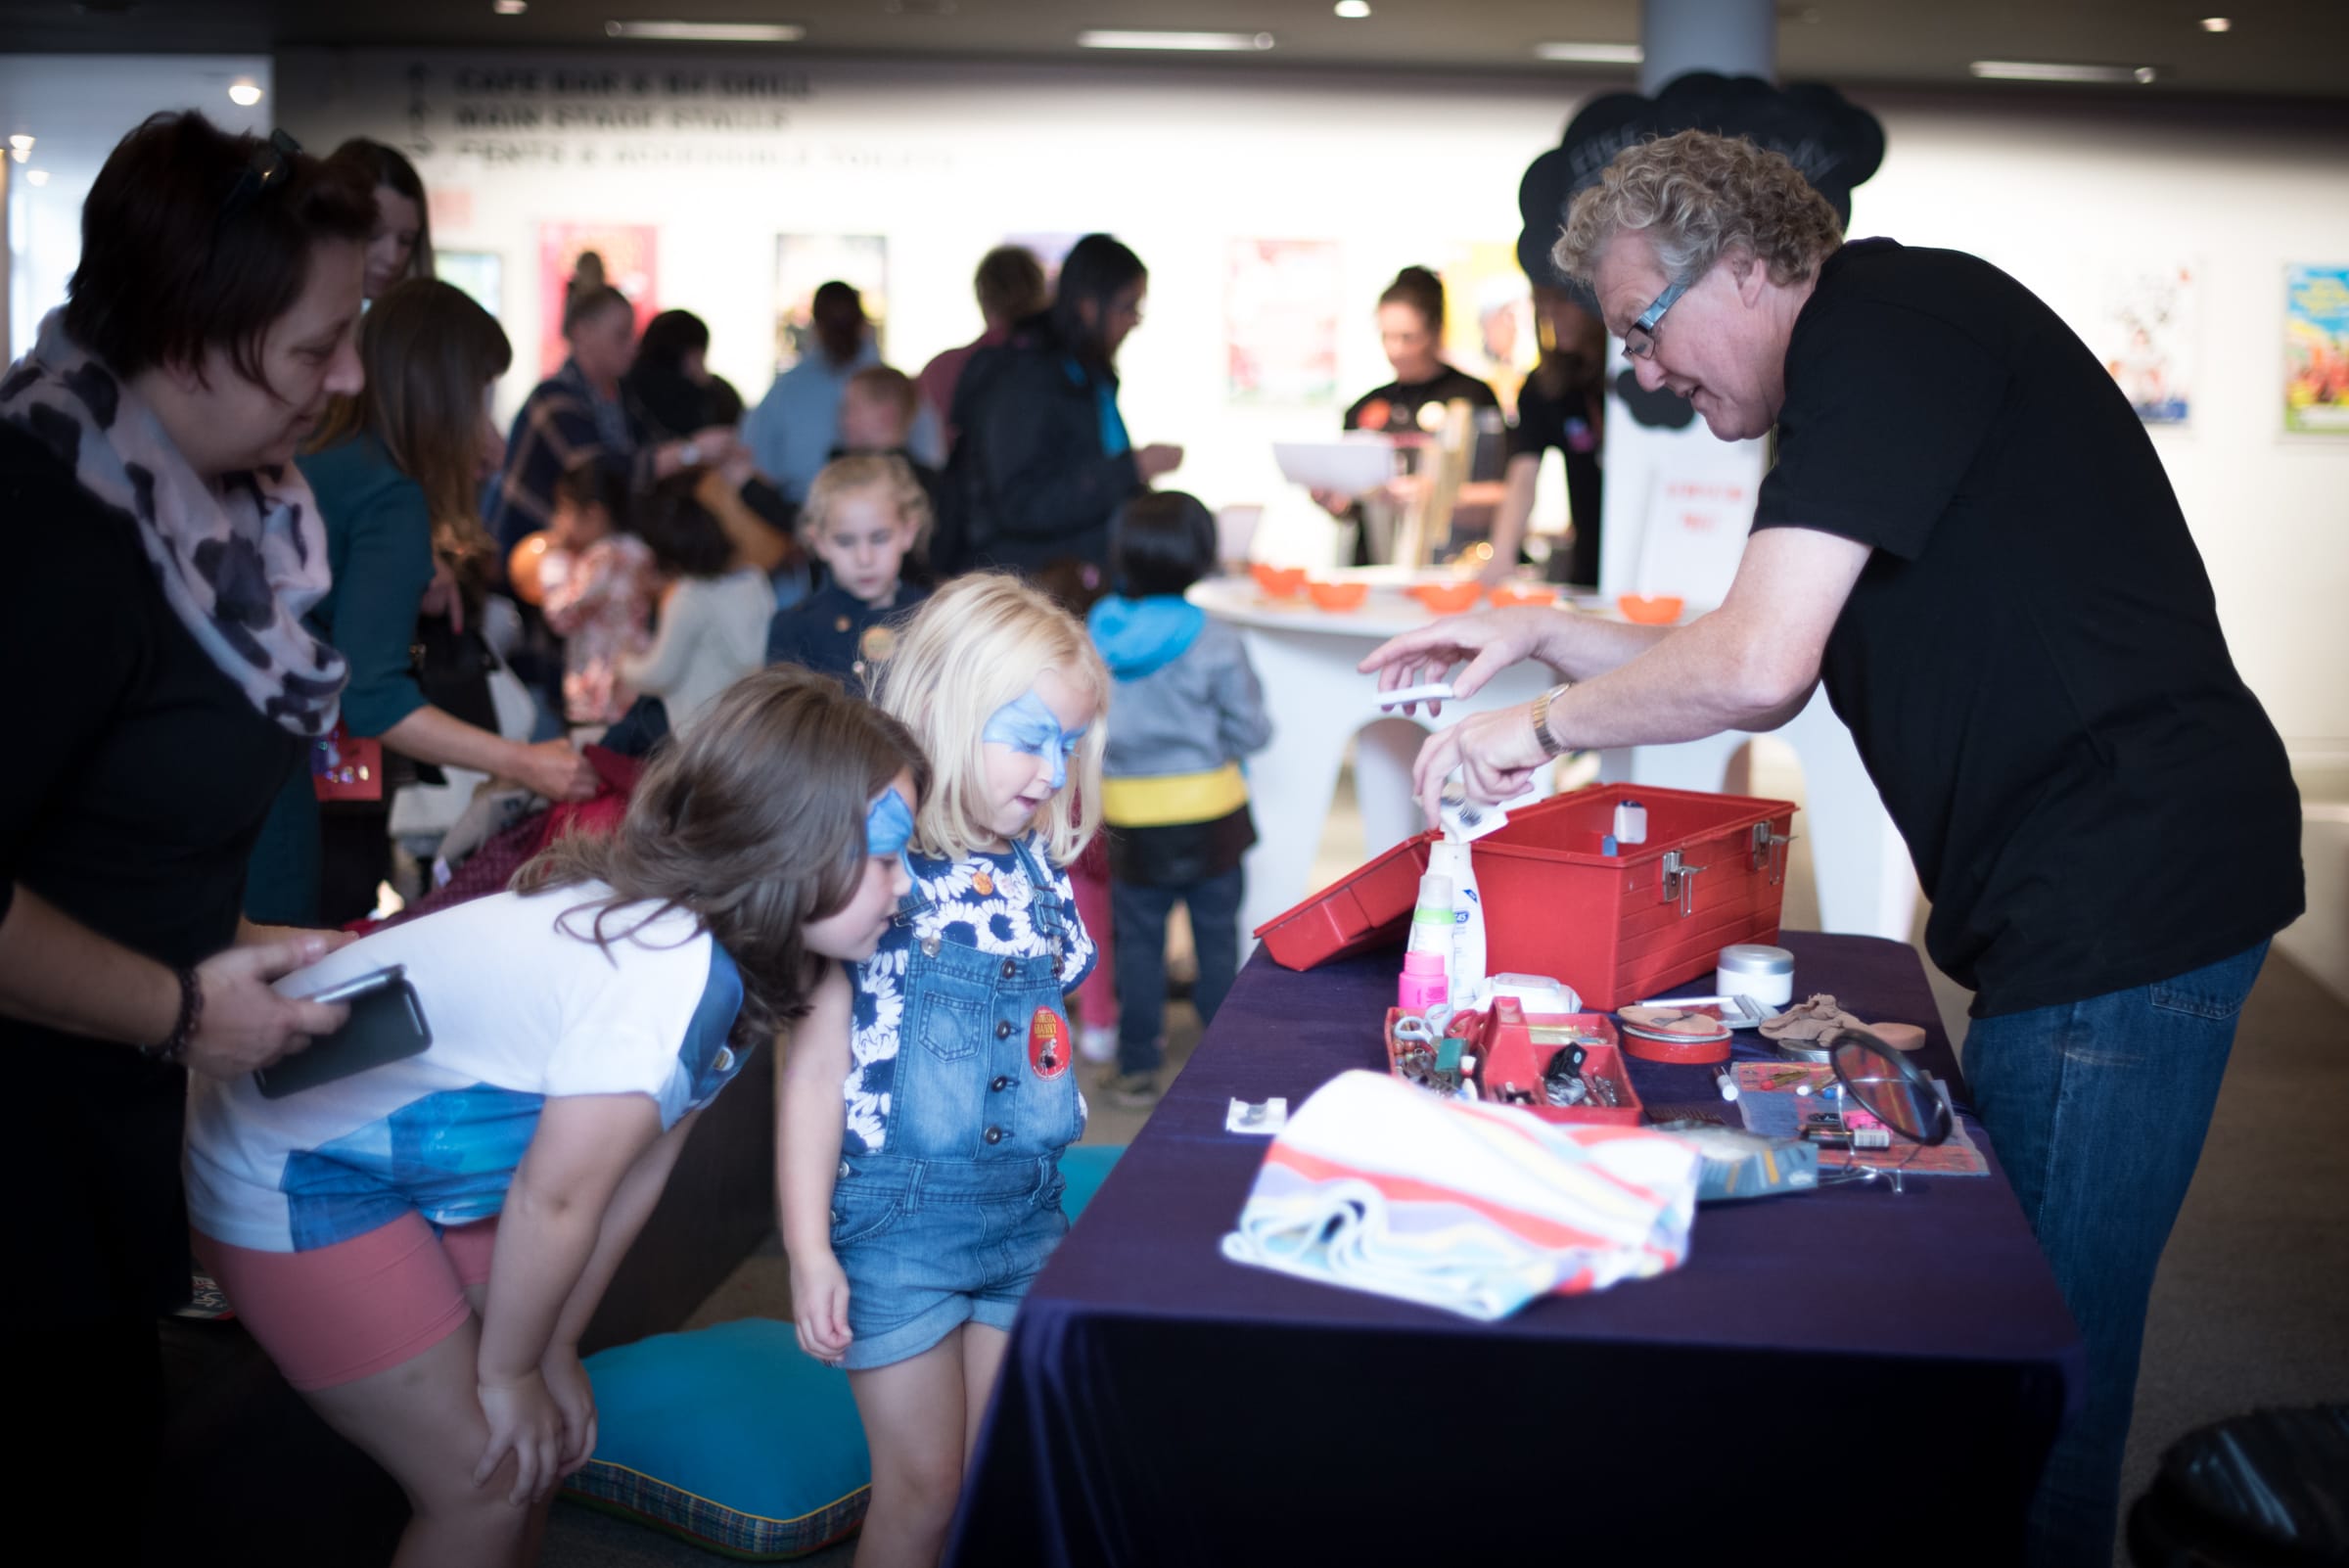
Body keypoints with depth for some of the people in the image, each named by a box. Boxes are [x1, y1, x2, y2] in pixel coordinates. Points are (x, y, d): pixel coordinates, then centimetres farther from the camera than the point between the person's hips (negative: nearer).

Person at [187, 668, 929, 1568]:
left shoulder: (724, 943, -6)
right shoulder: (668, 977, -33)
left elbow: (639, 1166, 2)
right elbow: (553, 1203, -22)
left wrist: (554, 1354, 7)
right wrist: (510, 1374, -6)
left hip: (416, 1154, 9)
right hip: (288, 1181, -9)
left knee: (541, 1445, 12)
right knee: (489, 1486, -3)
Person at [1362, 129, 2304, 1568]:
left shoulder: (1888, 320, -13)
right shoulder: (1879, 366, 19)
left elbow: (1756, 663, -23)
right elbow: (1769, 683, 23)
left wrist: (1544, 724, -8)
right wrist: (1545, 635, 15)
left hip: (2131, 894, -10)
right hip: (2074, 902, 10)